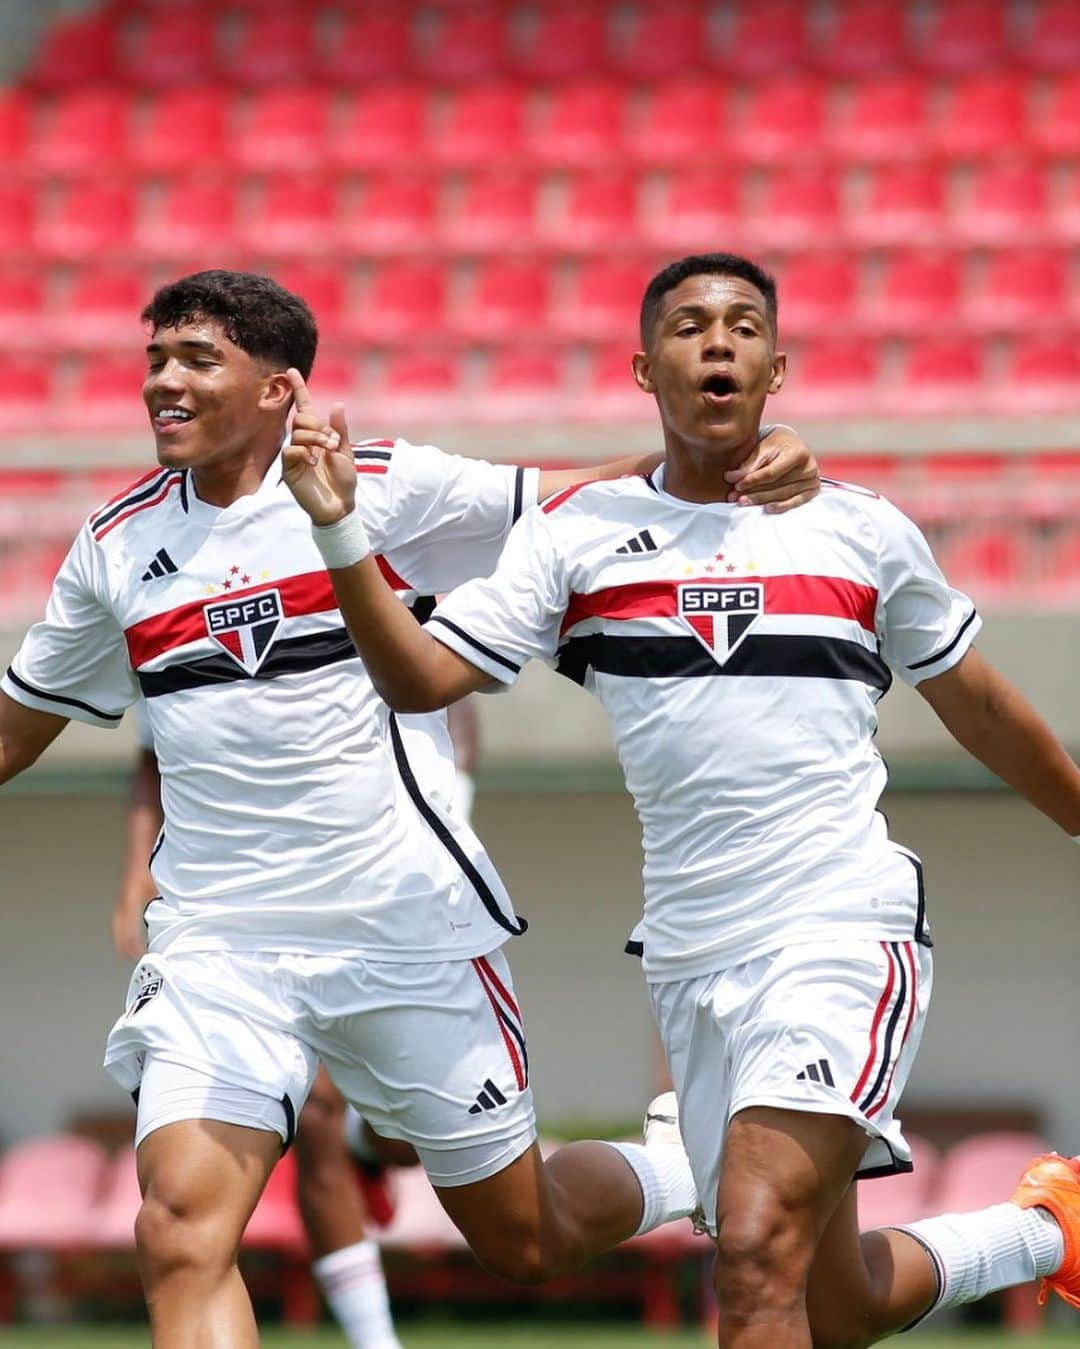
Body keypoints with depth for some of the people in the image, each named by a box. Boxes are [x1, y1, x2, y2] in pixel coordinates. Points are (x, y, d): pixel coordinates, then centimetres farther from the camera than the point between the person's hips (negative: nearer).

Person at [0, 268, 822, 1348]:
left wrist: (751, 461, -16)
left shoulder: (386, 488, -4)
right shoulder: (117, 545, 7)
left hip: (406, 925, -2)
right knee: (182, 1233, -20)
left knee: (524, 1240, 10)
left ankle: (683, 1171, 43)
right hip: (216, 944, 2)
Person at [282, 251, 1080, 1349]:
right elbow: (418, 677, -1)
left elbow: (978, 707, 19)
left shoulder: (860, 529, 5)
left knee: (757, 1256, -24)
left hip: (845, 929, -3)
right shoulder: (574, 535, 6)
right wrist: (339, 531, -15)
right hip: (691, 960, 3)